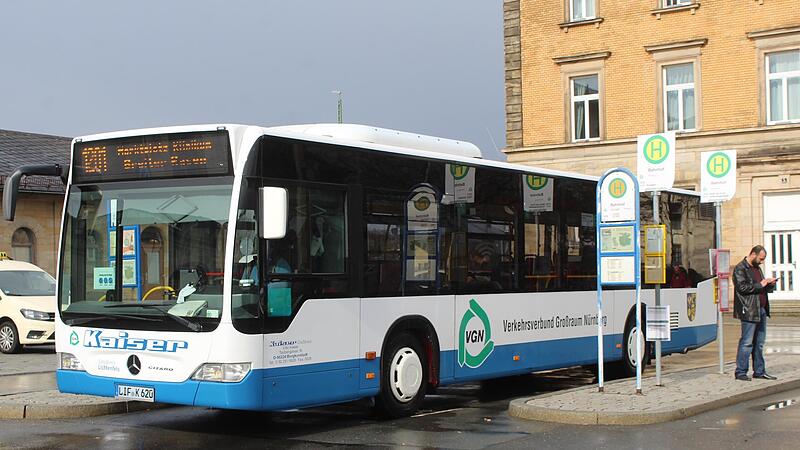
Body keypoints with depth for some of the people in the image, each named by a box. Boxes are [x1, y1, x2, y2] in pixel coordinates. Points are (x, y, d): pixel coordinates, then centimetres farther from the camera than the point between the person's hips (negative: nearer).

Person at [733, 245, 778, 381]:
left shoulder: (757, 268, 21)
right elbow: (742, 288, -19)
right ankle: (740, 372, -3)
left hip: (761, 310, 9)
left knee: (759, 343, 11)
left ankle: (759, 371, 17)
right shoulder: (740, 269, -7)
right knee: (747, 342, -8)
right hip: (749, 311, -9)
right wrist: (760, 285, -15)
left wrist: (770, 284, 7)